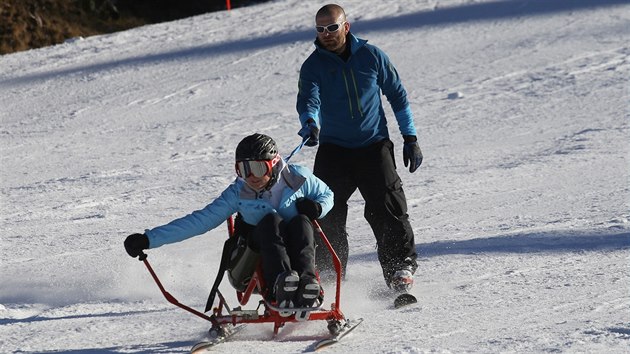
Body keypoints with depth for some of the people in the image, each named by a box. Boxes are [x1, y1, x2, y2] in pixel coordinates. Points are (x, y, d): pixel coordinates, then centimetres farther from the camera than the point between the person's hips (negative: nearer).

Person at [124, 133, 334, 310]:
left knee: (301, 222, -29)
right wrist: (149, 239, -10)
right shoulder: (238, 193, -4)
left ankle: (307, 283, -50)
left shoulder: (297, 178, -3)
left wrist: (317, 208, -10)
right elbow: (199, 221, -4)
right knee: (271, 220, -29)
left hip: (295, 250, 0)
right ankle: (281, 287, -51)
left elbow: (326, 194, 15)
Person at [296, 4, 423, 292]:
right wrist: (310, 123, -43)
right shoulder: (313, 66, -2)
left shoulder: (371, 56, -1)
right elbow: (308, 100, -20)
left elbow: (397, 96, 8)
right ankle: (329, 274, 11)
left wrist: (410, 138, 7)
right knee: (326, 214, -3)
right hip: (333, 149, 1)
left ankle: (401, 268, -6)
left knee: (387, 209, -13)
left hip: (374, 146, -1)